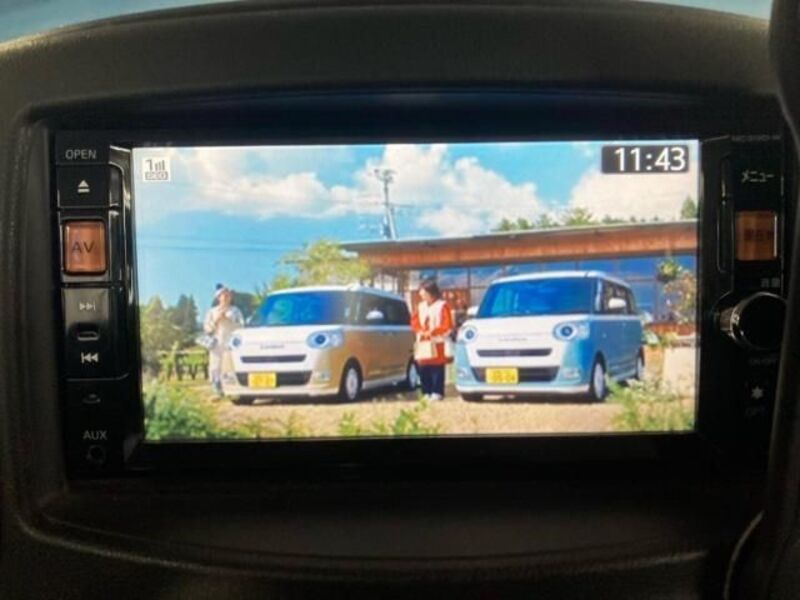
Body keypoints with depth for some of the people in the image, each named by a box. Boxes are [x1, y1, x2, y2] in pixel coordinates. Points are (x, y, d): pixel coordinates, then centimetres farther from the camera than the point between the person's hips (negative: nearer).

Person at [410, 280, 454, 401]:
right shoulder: (421, 306, 14)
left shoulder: (442, 306, -4)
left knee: (437, 370, -7)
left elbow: (448, 326, -8)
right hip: (423, 343, 6)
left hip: (437, 343, -5)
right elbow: (414, 321, 15)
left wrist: (432, 332, -15)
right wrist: (421, 331, -5)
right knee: (423, 370, 3)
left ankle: (437, 392, -3)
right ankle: (426, 393, 10)